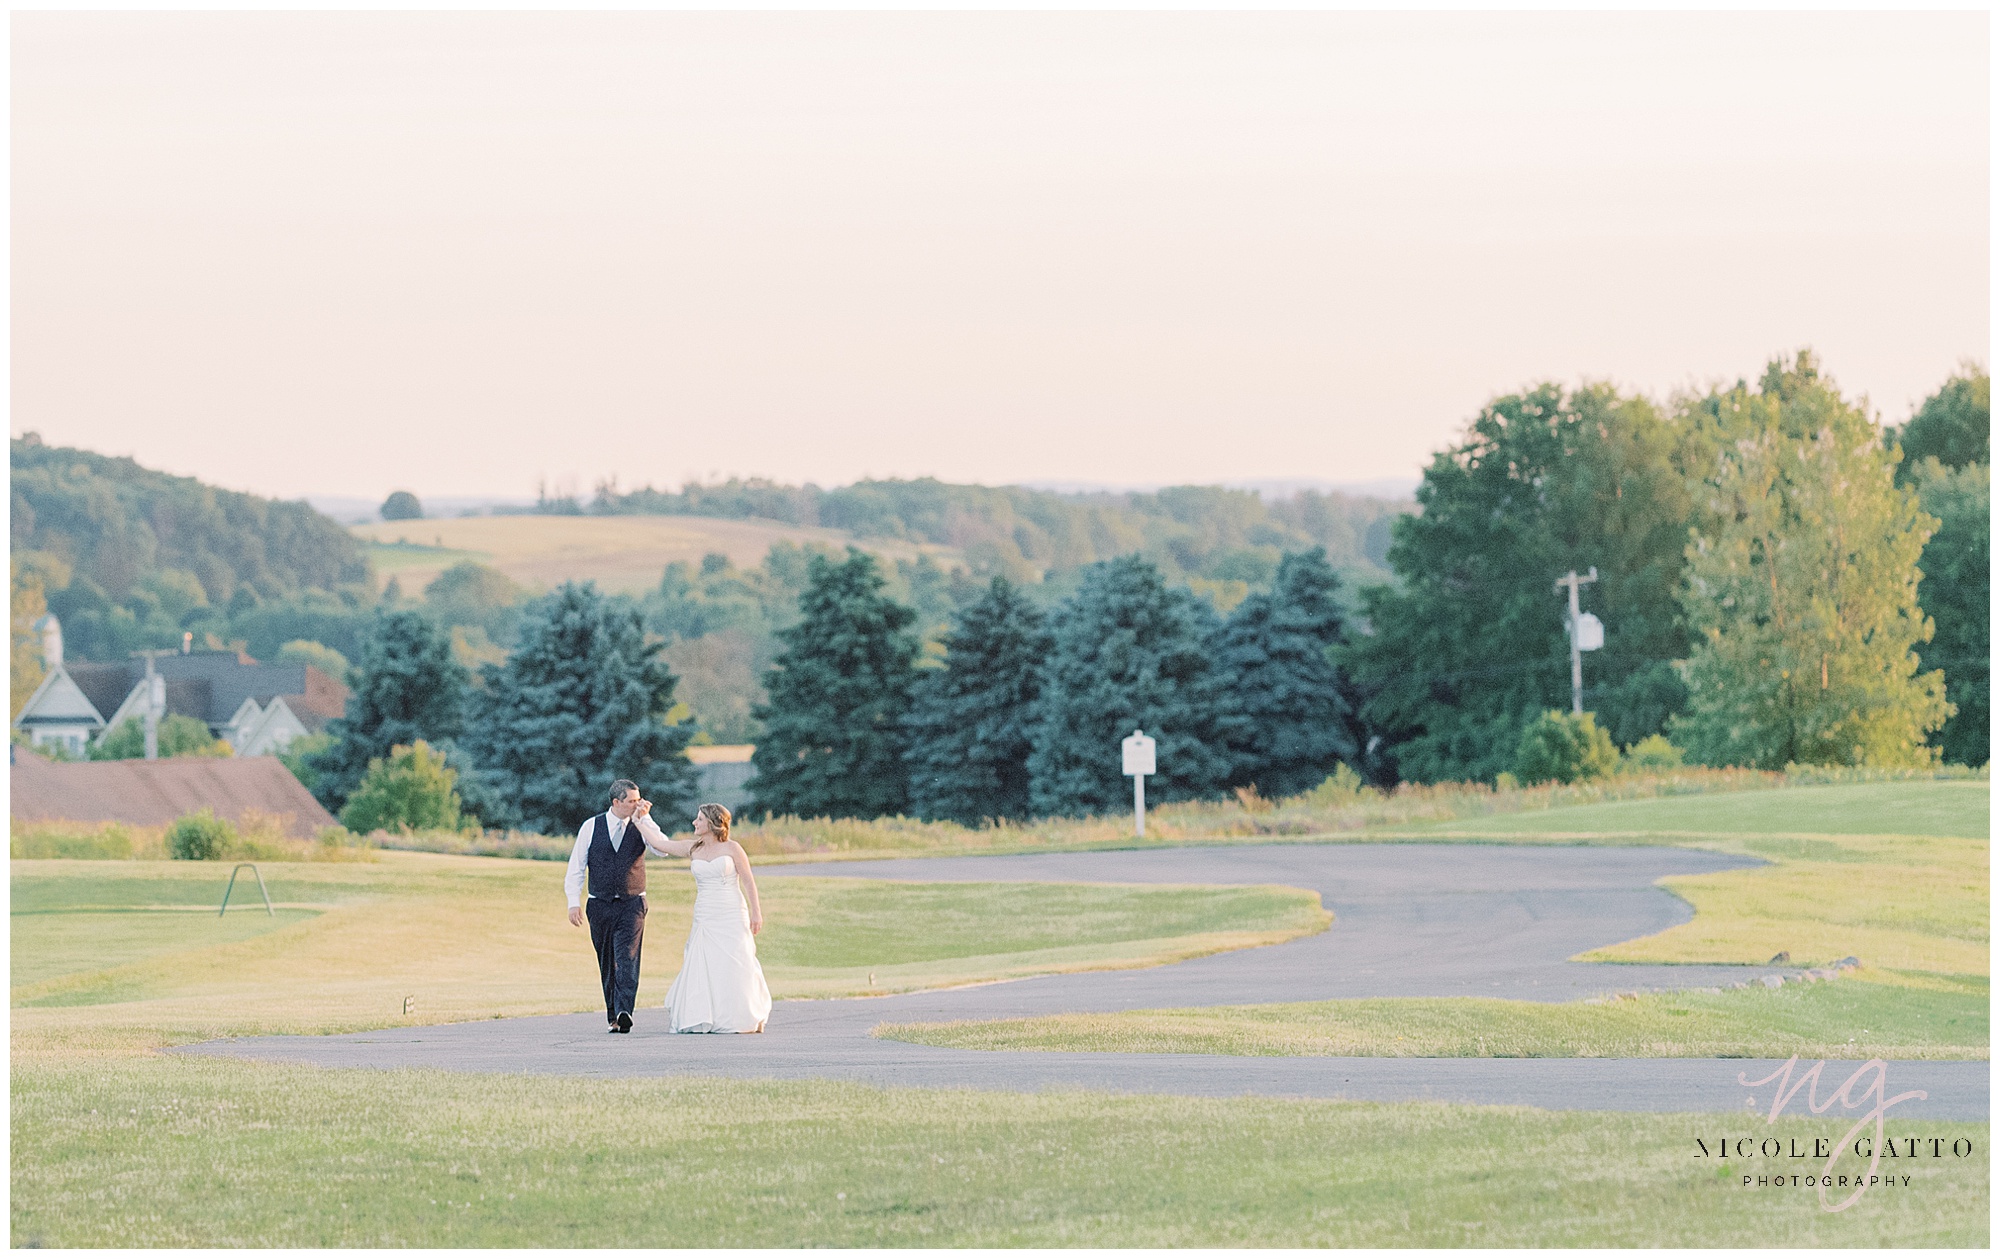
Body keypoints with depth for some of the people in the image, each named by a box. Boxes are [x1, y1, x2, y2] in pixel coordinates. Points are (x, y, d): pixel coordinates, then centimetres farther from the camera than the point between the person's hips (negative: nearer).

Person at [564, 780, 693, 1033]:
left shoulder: (641, 825, 3)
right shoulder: (591, 827, 3)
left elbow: (664, 848, -14)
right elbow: (576, 867, 6)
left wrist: (643, 819, -17)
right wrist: (574, 902, -2)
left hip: (632, 904, -2)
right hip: (600, 905, 2)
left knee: (627, 957, -18)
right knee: (607, 963, 6)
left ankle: (624, 1013, -29)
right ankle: (612, 1015, 15)